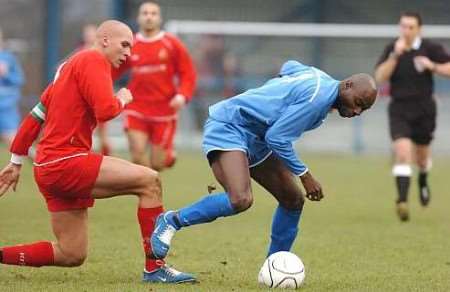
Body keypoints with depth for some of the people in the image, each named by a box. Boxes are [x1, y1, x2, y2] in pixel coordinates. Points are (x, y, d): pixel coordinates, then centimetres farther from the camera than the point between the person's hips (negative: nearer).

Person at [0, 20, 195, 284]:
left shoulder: (69, 66, 23)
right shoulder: (93, 60, -7)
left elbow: (36, 115, 24)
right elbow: (105, 111, -21)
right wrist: (122, 99, 1)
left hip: (48, 169, 10)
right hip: (66, 161, -10)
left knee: (72, 256, 12)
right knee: (150, 181, -14)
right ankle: (155, 268, -13)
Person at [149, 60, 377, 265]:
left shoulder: (321, 78, 6)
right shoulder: (319, 96, -24)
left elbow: (289, 66, 28)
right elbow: (277, 138, -23)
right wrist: (304, 174, -16)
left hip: (255, 140, 11)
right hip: (227, 128, -11)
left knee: (293, 200, 8)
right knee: (241, 200, -31)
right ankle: (172, 220, -14)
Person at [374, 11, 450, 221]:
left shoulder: (431, 48, -5)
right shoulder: (391, 49, -1)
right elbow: (380, 77, -11)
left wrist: (432, 66, -20)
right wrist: (395, 55, -22)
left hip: (424, 109, 1)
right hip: (399, 109, 0)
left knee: (421, 155, 14)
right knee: (402, 152, -19)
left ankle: (423, 181, 49)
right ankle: (402, 200, -22)